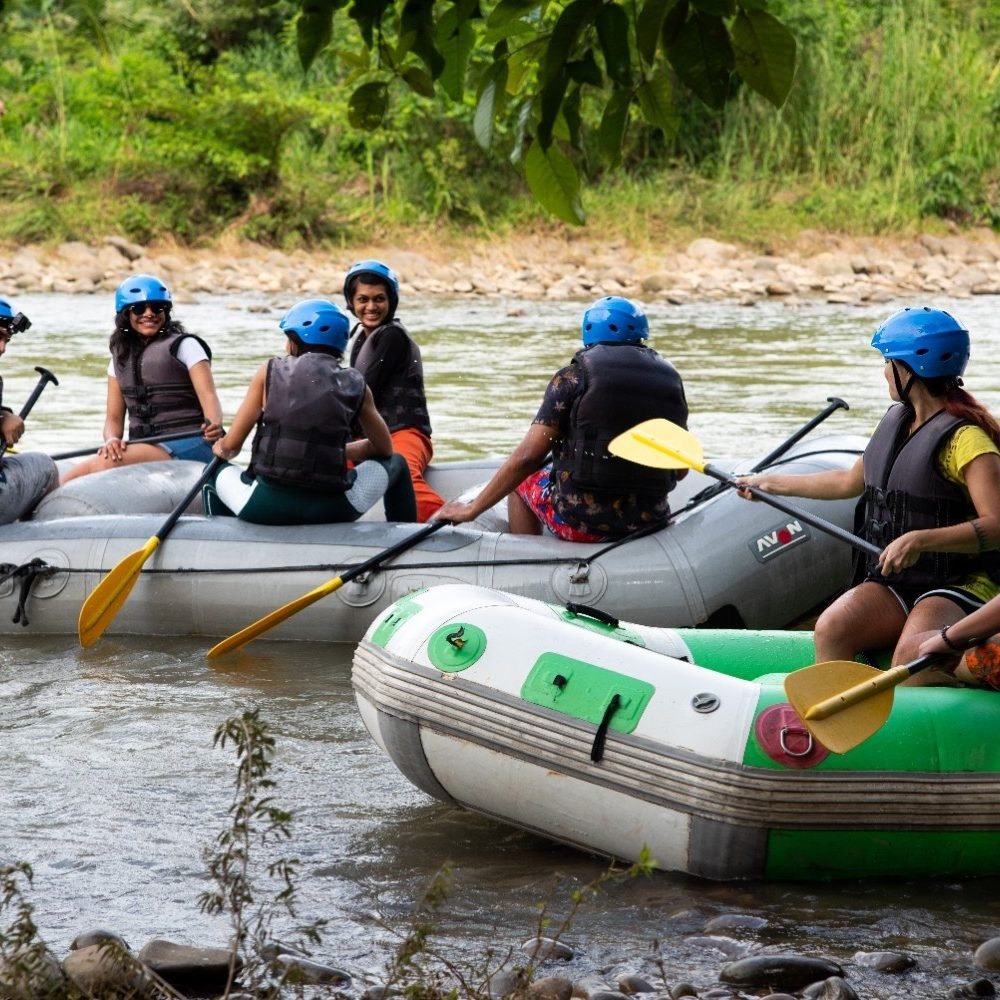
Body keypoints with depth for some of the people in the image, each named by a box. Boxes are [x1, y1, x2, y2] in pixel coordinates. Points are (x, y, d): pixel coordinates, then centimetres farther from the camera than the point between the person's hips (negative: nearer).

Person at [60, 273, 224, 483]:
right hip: (143, 447, 5)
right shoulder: (121, 357, 20)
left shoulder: (183, 345, 4)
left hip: (187, 447, -5)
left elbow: (208, 395, -8)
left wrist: (214, 426, -32)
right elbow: (114, 417, 15)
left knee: (104, 464, -30)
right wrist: (112, 439, -10)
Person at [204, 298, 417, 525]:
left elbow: (230, 445, 7)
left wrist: (221, 449, 31)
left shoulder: (271, 371, 6)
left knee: (218, 472, 33)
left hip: (265, 508, 0)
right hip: (330, 512, 0)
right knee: (396, 465, 27)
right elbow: (384, 448, 20)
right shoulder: (354, 385, 7)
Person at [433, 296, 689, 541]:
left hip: (581, 524, -3)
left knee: (522, 481, 26)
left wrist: (472, 509, -3)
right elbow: (680, 470, 8)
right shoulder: (670, 378, 4)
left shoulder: (573, 377, -5)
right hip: (651, 523, 3)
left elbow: (527, 457, -11)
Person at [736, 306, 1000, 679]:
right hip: (894, 584, 7)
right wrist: (774, 483, 38)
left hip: (961, 586, -7)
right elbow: (850, 481, 32)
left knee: (911, 655, -36)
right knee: (830, 628, -22)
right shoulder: (895, 423, 13)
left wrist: (921, 540, -33)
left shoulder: (965, 438, -14)